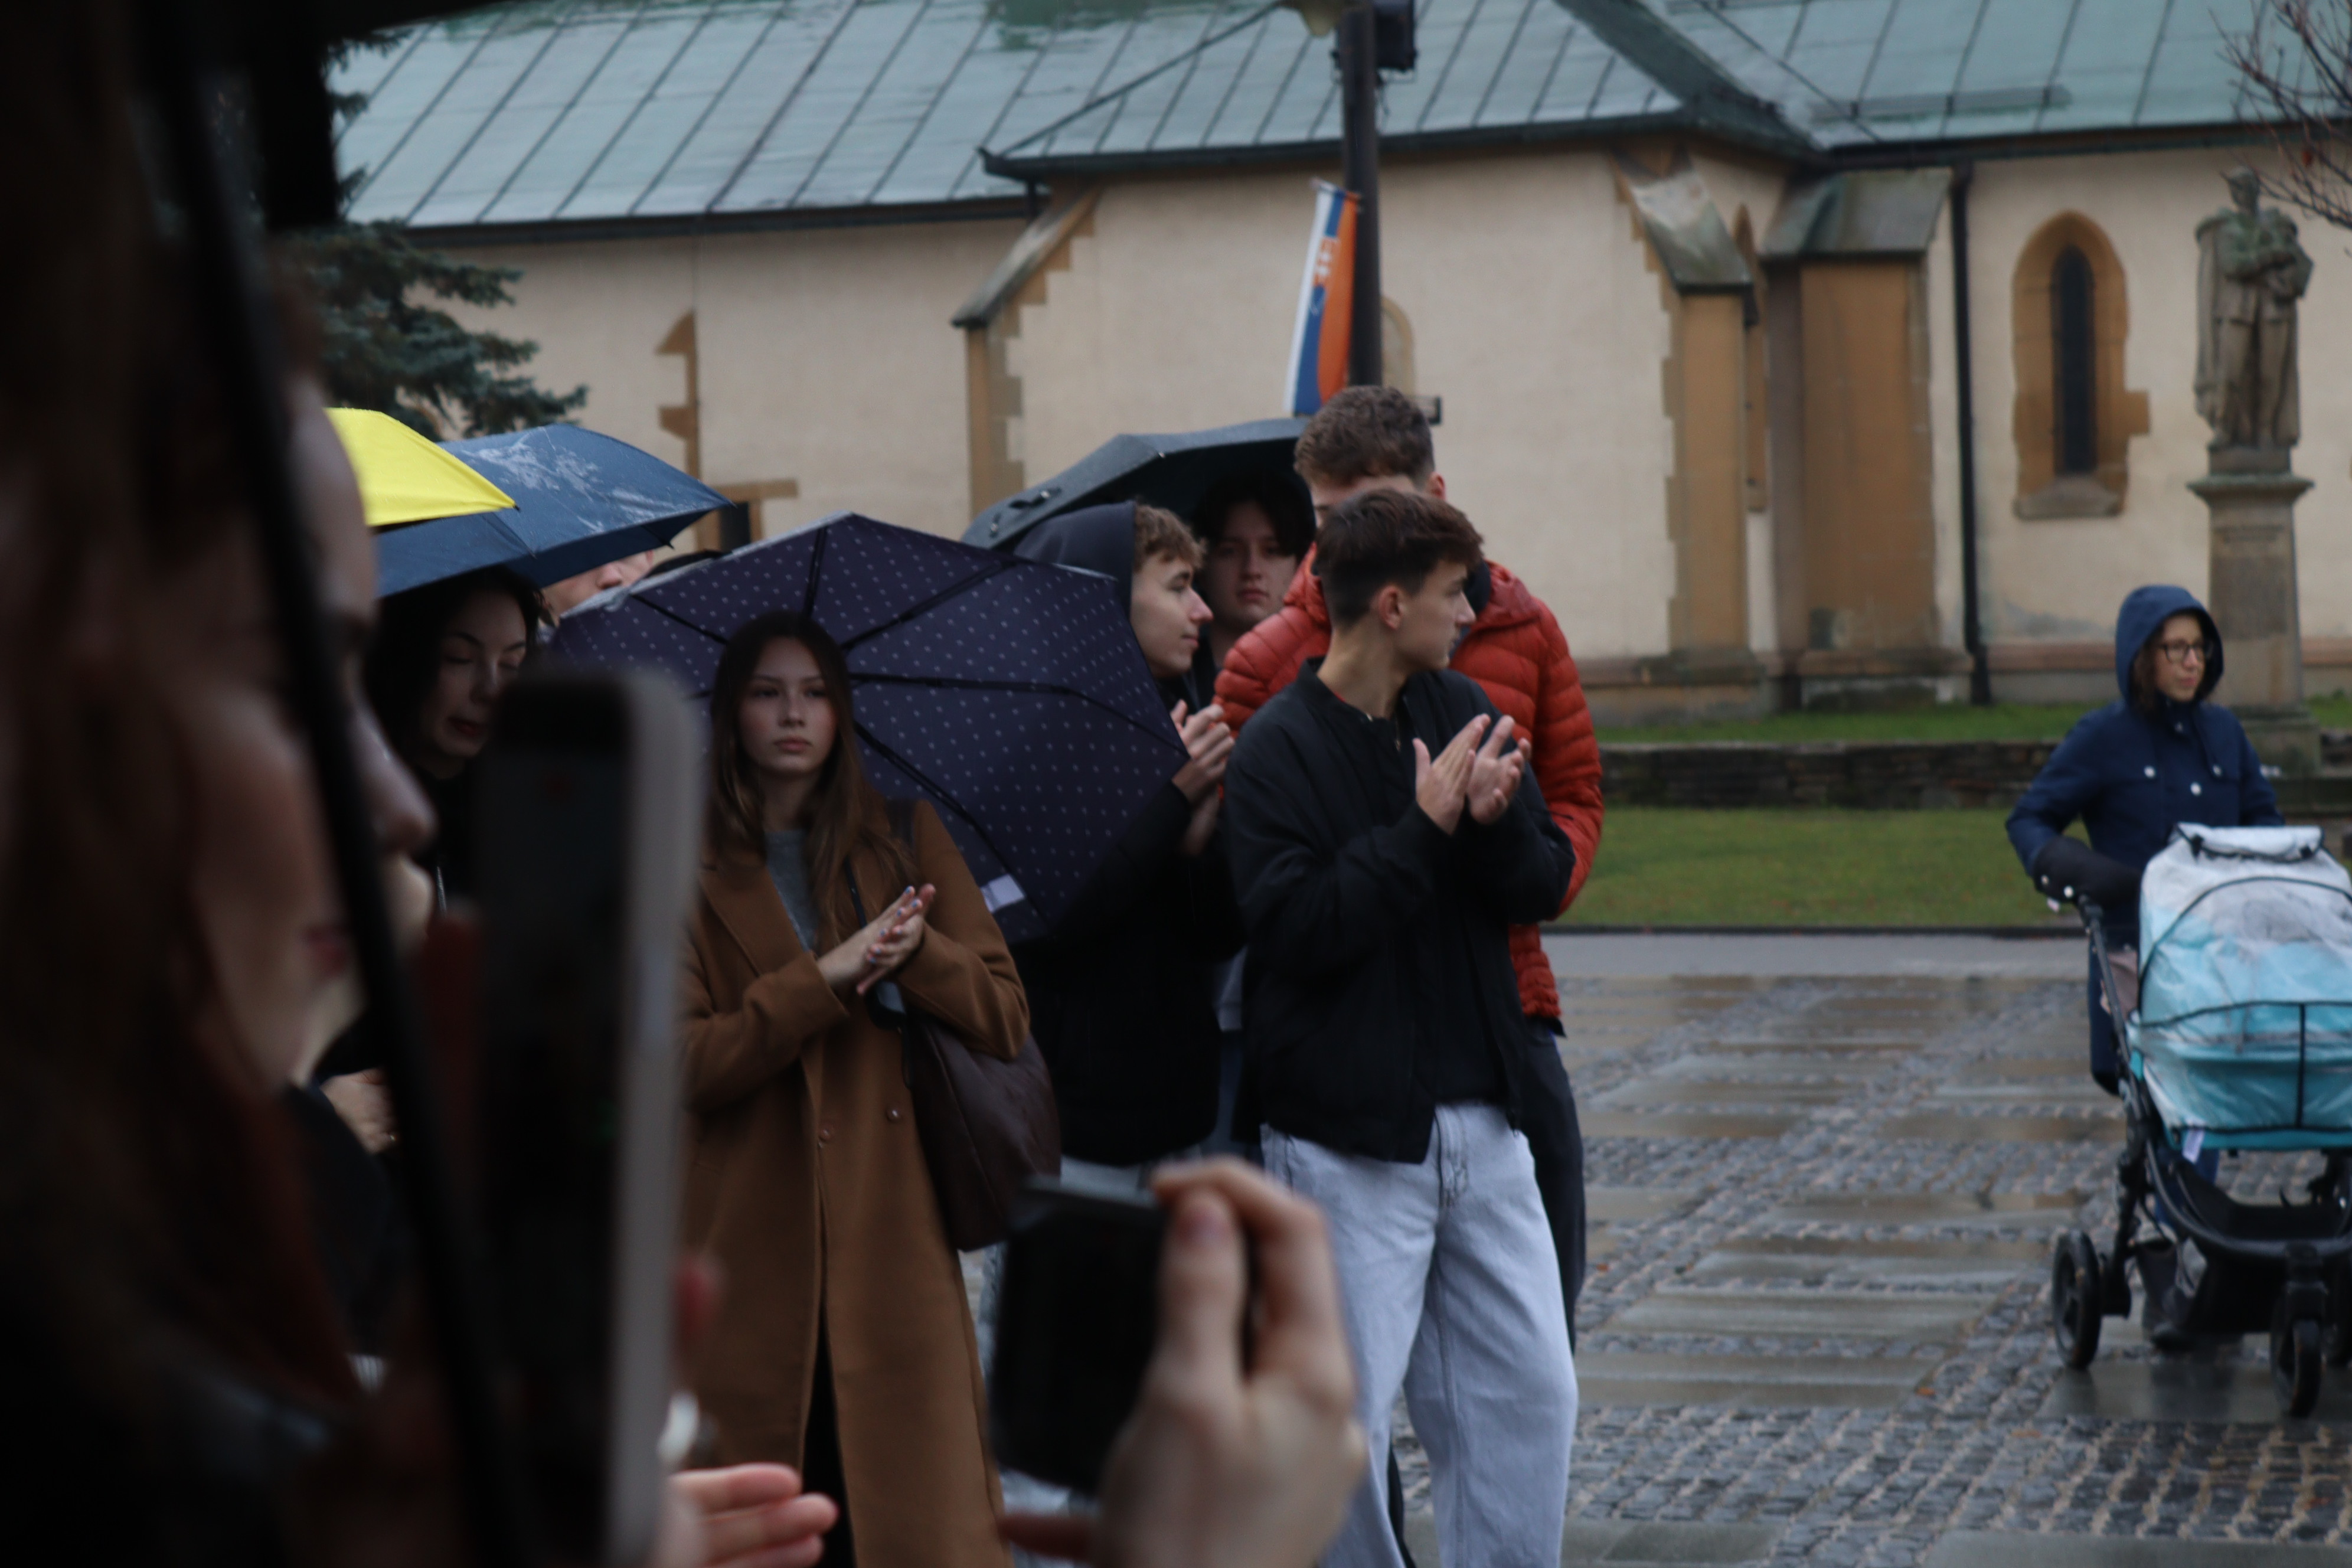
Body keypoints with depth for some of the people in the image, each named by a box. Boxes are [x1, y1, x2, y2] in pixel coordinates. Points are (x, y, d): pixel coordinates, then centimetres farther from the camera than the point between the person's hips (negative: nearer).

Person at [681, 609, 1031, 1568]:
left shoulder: (904, 839, 13)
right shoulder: (689, 866, 6)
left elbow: (1005, 1020, 7)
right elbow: (680, 1065, -6)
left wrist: (914, 950, -11)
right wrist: (826, 977, -15)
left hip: (893, 1241, 2)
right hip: (752, 1256, -1)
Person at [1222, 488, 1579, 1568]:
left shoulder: (1463, 711, 9)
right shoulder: (1276, 751, -10)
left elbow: (1545, 884, 7)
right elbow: (1297, 928, -19)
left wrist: (1494, 821, -15)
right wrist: (1426, 826, -19)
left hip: (1481, 1123, 6)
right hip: (1349, 1138, -6)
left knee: (1531, 1392, 7)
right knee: (1343, 1419, -2)